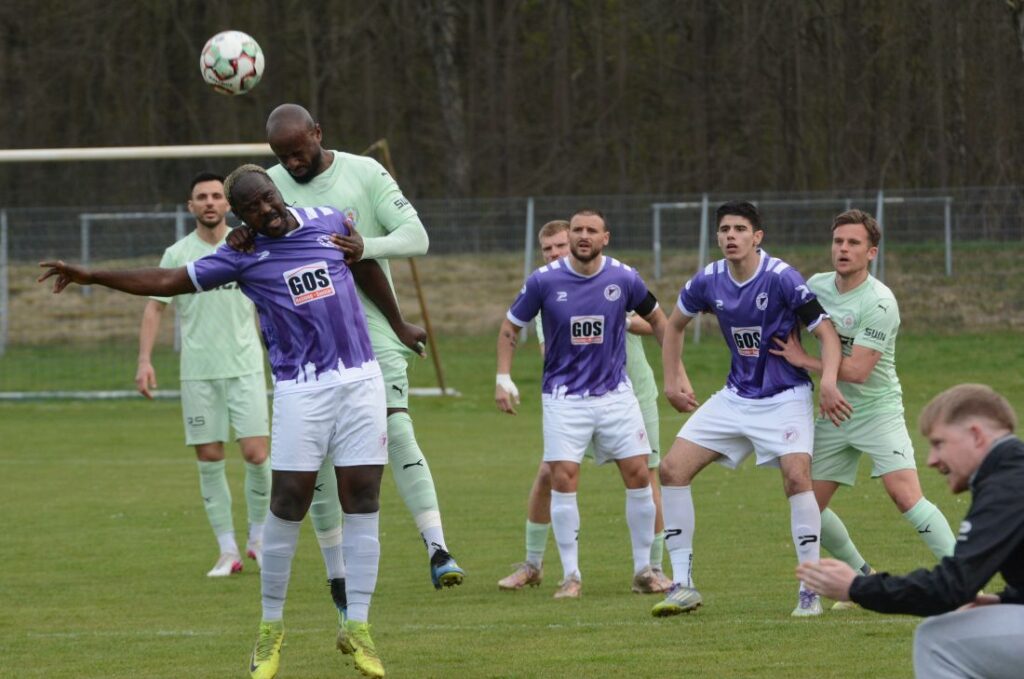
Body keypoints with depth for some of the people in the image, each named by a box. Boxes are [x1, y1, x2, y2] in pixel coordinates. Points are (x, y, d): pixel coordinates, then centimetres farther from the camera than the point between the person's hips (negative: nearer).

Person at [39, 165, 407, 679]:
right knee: (288, 504, -6)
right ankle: (271, 627, 7)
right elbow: (168, 282, 2)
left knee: (362, 502, -1)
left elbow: (367, 271, 23)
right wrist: (91, 276, -3)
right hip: (301, 390, -2)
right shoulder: (243, 257, 0)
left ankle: (356, 626, 4)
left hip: (361, 380, 2)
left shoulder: (331, 224, 7)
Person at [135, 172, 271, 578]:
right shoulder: (177, 255, 3)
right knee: (209, 459, 1)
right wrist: (145, 359, -7)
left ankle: (258, 537, 14)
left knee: (255, 453, -7)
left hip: (245, 367, 0)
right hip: (198, 372, 0)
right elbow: (155, 308, 3)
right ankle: (228, 551, 8)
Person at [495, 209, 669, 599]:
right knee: (563, 478, -11)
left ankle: (643, 568, 13)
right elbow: (511, 326, 6)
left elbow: (656, 319, 13)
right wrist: (503, 378, -2)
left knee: (638, 475, -2)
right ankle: (570, 575, -1)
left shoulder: (623, 278, -5)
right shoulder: (544, 281, -8)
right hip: (564, 397, -2)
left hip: (615, 392, 2)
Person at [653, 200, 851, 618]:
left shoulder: (781, 278, -18)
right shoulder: (708, 281, -2)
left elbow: (826, 332, -17)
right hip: (736, 396, 6)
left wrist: (828, 382, -31)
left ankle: (811, 591, -15)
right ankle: (683, 586, 3)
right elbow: (675, 324, 18)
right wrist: (672, 380, 13)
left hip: (785, 397, -6)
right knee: (672, 469, -4)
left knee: (796, 476, -26)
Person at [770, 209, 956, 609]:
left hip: (878, 411, -7)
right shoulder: (817, 285, 2)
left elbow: (857, 370, -24)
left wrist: (803, 360, -15)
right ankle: (863, 578, 24)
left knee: (906, 497, -22)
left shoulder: (879, 302, -19)